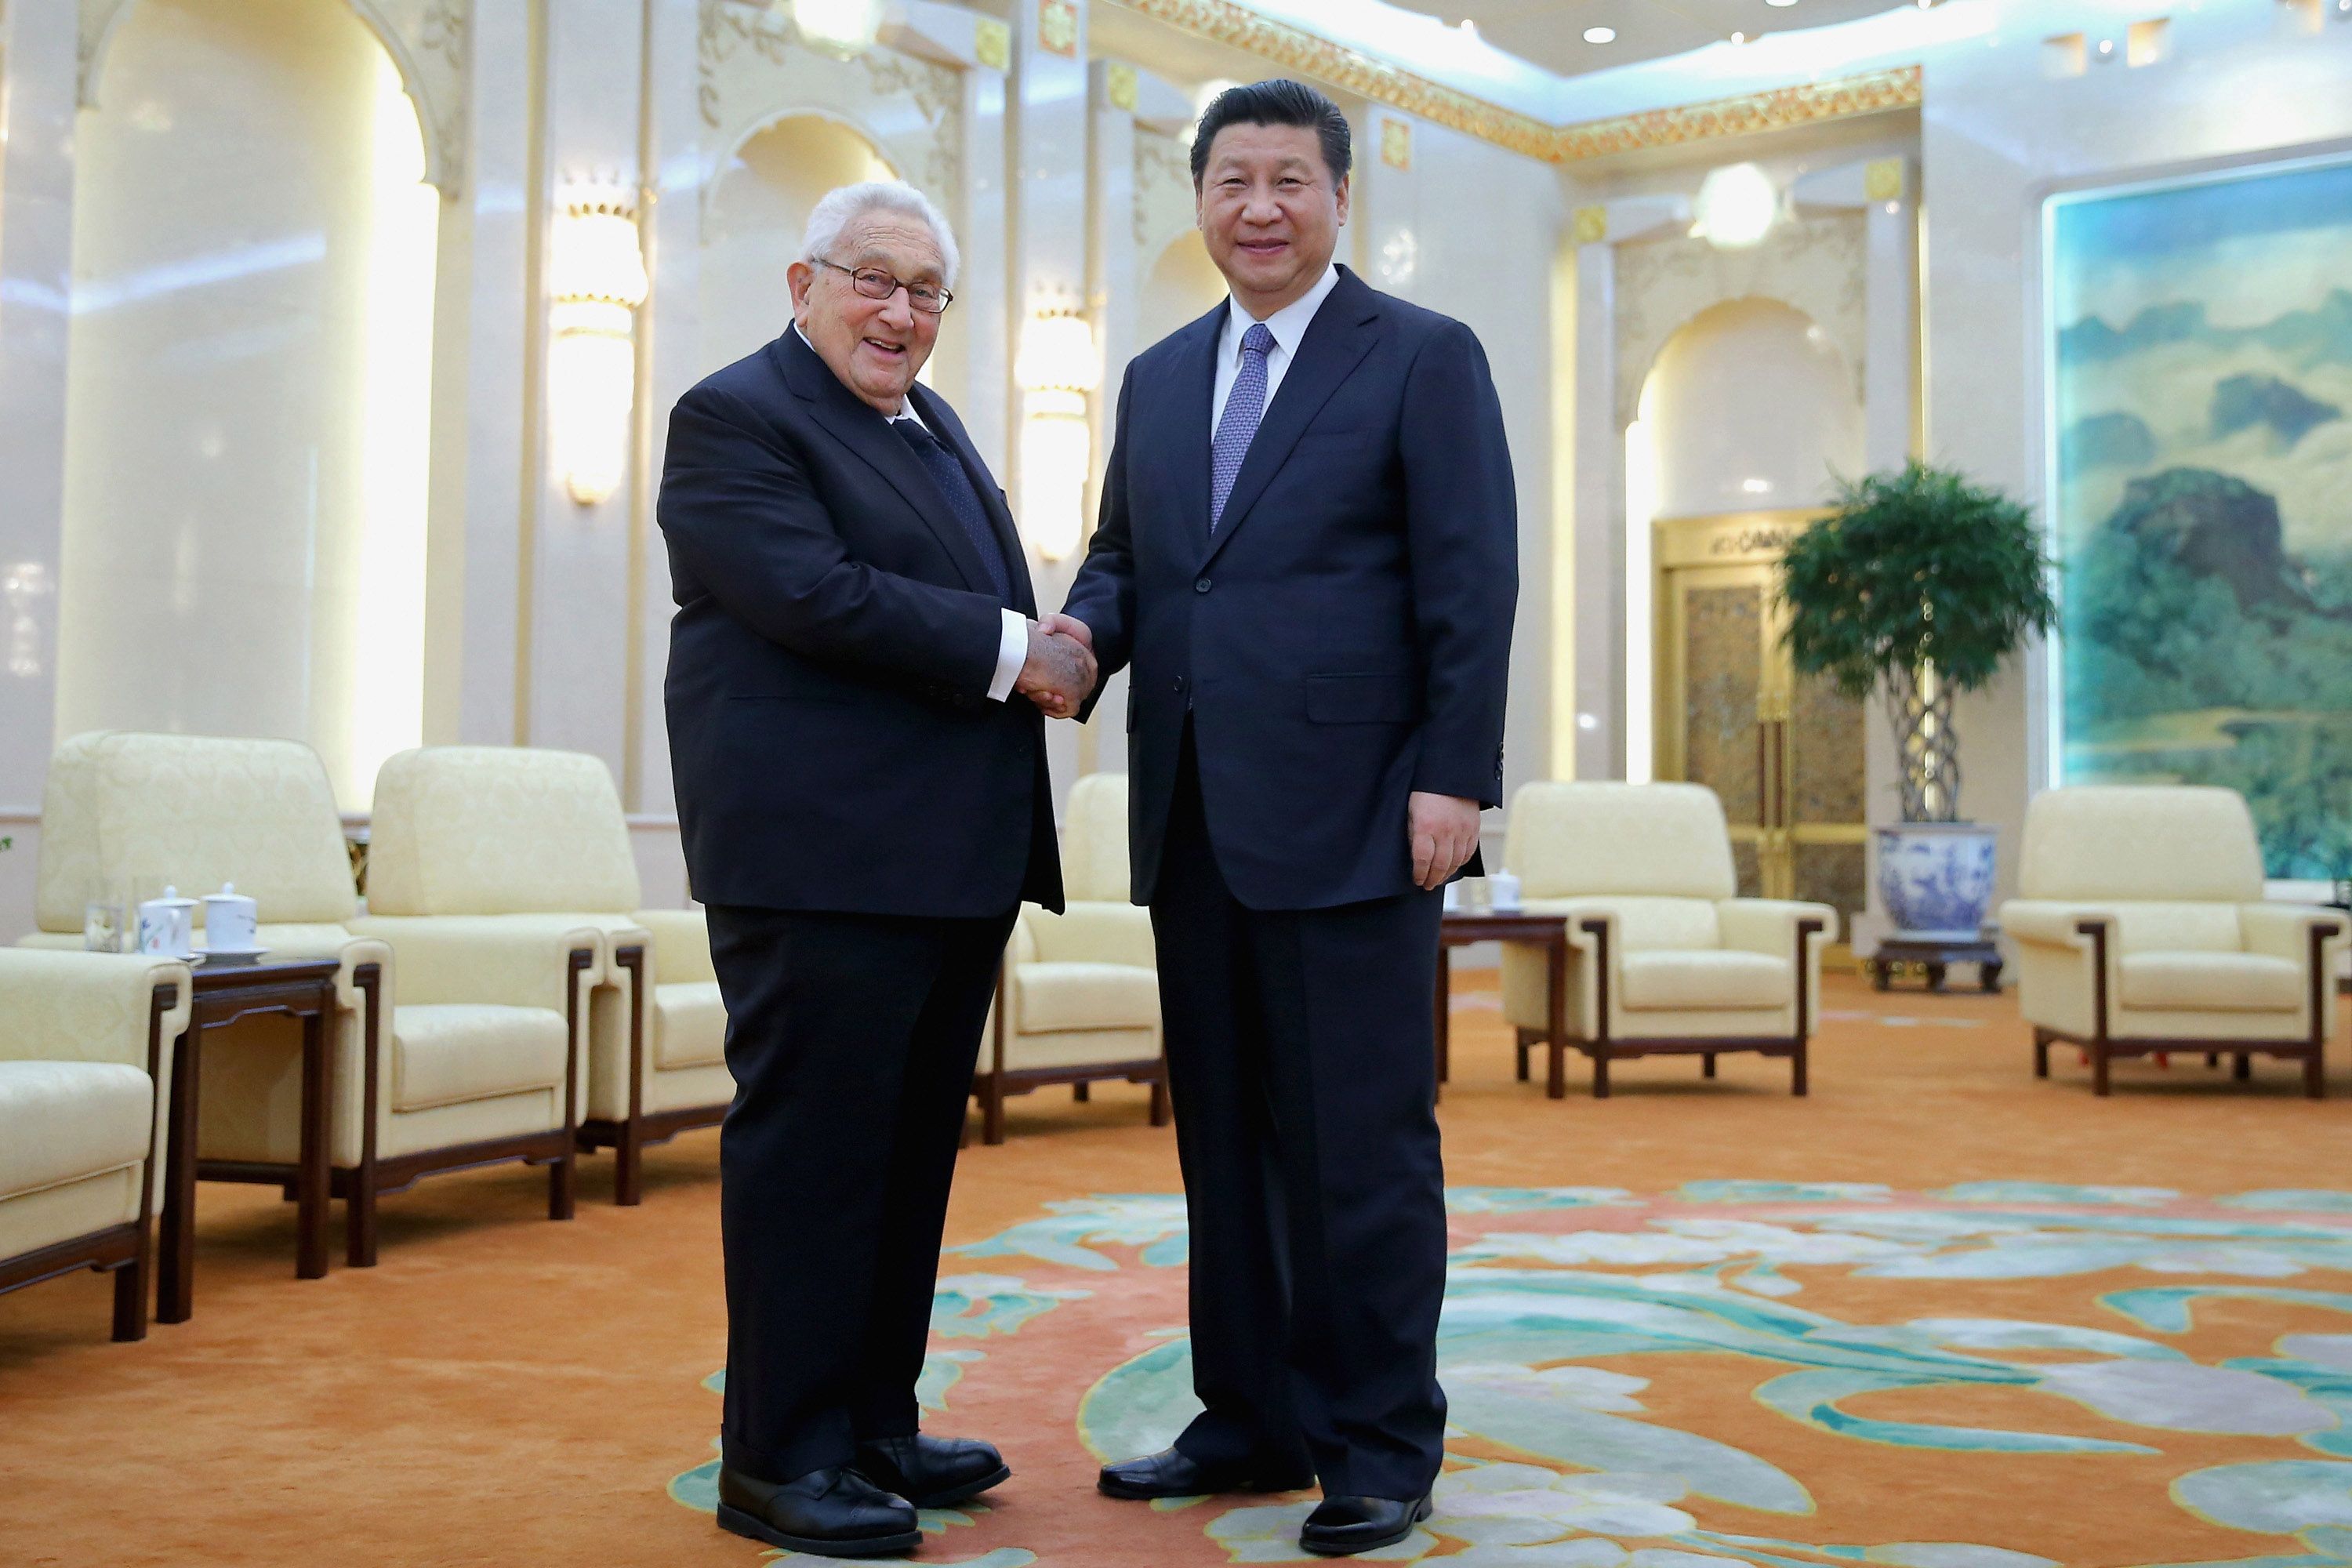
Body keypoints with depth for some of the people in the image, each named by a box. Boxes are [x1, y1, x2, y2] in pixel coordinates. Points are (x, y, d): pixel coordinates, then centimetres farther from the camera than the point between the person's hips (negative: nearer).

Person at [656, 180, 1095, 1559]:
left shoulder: (931, 422, 22)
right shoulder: (737, 418, -5)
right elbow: (816, 593, -18)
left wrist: (1043, 655, 2)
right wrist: (1008, 652, -15)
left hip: (955, 861, 9)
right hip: (825, 857, -9)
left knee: (915, 1147, 13)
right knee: (813, 1146, -3)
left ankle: (875, 1424, 24)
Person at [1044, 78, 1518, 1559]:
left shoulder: (1425, 358, 1)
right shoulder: (1159, 378, 19)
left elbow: (1470, 586, -5)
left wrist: (1452, 777, -13)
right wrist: (1083, 630, -2)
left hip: (1351, 816, -6)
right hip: (1194, 821, 6)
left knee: (1362, 1143, 0)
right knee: (1224, 1135, 12)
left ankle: (1384, 1447, 13)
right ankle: (1254, 1421, 24)